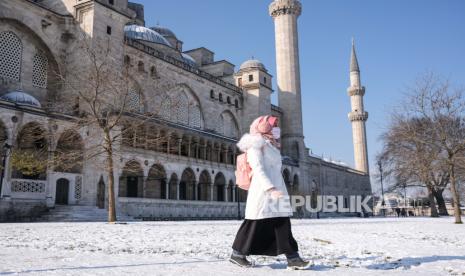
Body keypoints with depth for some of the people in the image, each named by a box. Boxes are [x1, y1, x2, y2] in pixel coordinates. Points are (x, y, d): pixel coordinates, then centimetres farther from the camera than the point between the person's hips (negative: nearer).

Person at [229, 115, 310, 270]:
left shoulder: (272, 147, 24)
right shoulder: (256, 144, -3)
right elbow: (258, 168, -14)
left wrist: (276, 190, 17)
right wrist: (270, 189, -24)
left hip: (276, 188, 8)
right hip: (263, 189, -8)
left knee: (283, 223, -1)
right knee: (256, 223, -3)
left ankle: (293, 258, -4)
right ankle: (237, 254, 10)